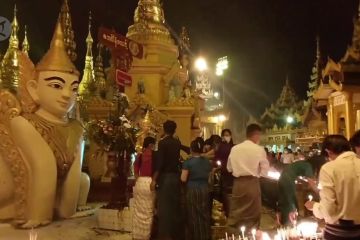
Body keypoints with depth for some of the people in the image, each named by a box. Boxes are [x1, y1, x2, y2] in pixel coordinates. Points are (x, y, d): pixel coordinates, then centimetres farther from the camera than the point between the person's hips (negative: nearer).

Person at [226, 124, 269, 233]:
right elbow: (264, 171, -5)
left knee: (235, 214, 11)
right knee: (252, 215, 11)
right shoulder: (259, 150, -7)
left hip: (238, 183, 3)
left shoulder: (234, 148, 3)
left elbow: (229, 168, 10)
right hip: (252, 184, -3)